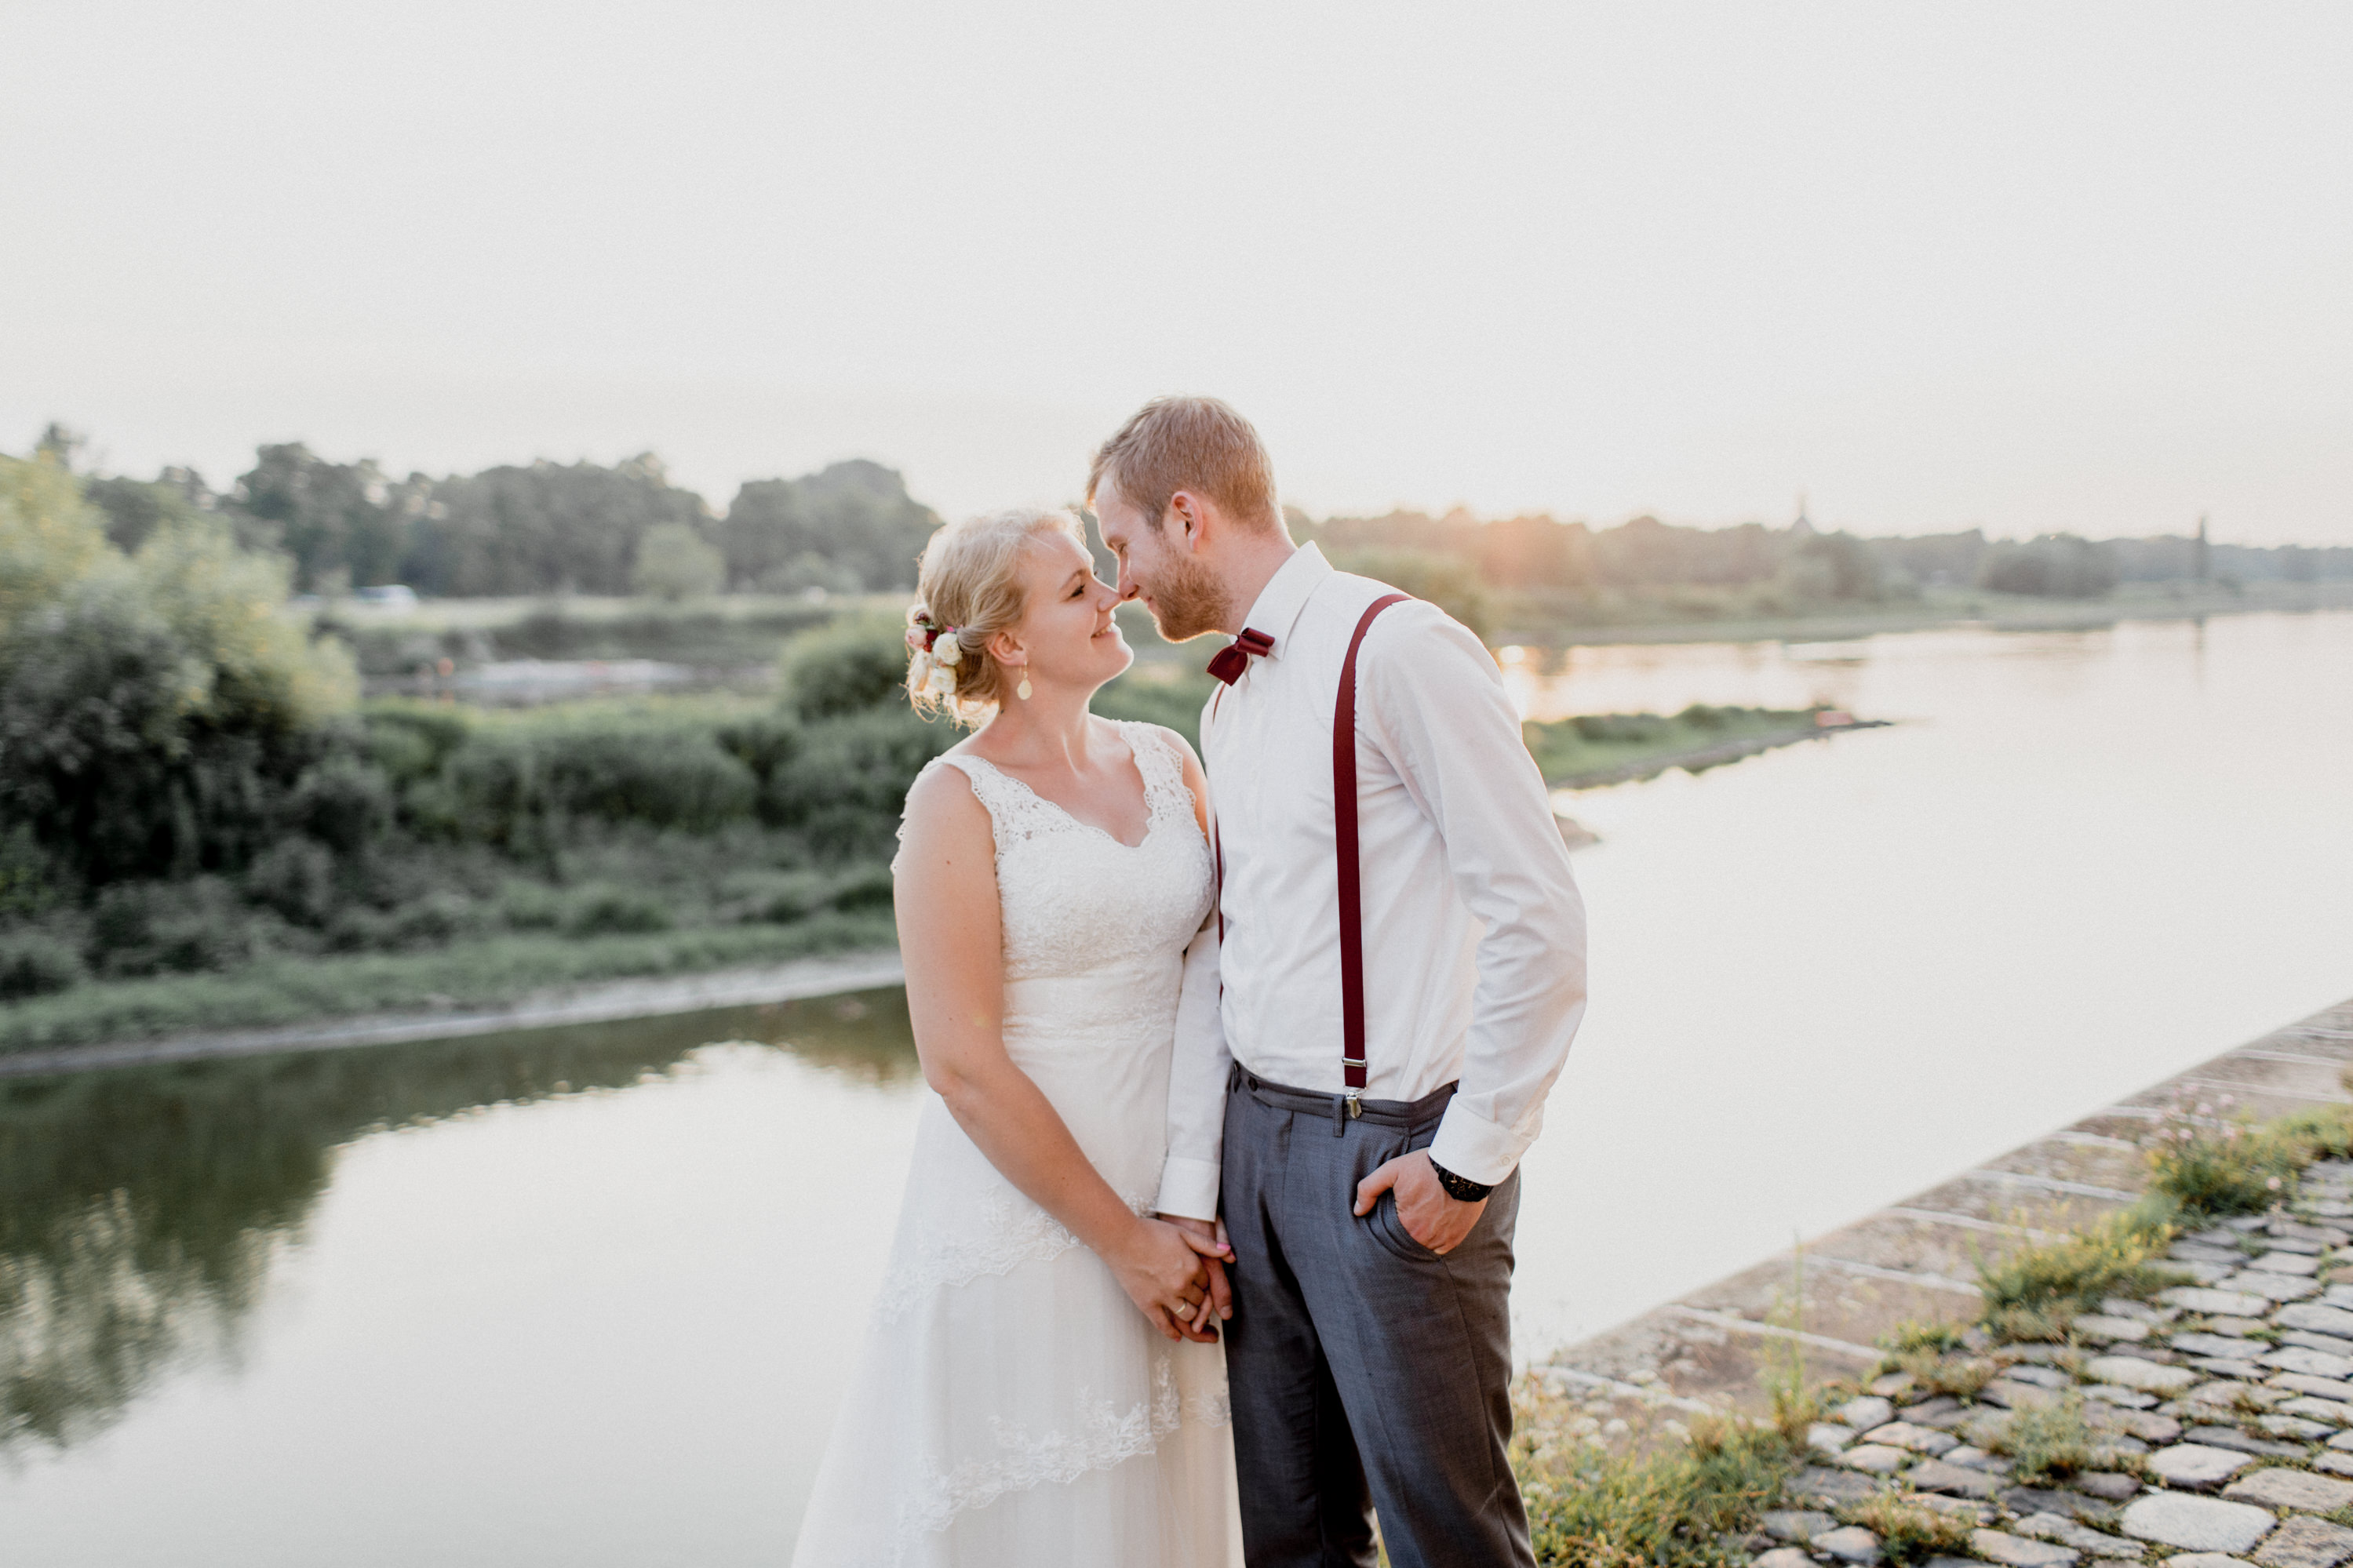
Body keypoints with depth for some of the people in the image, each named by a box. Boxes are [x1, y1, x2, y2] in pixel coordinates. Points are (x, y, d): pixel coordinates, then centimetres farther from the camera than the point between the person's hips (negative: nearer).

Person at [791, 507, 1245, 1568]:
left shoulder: (1167, 763, 6)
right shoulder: (960, 800, -11)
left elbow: (1218, 967, 5)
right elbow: (963, 1065, -15)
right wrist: (1122, 1240, -12)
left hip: (1173, 1210, 5)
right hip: (1025, 1198, -5)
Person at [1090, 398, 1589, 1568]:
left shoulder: (1397, 649, -14)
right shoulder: (1230, 703, 13)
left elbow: (1539, 914, -17)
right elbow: (1220, 959, 12)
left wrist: (1468, 1159, -14)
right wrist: (1189, 1189, 8)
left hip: (1392, 1154, -8)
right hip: (1256, 1137, 8)